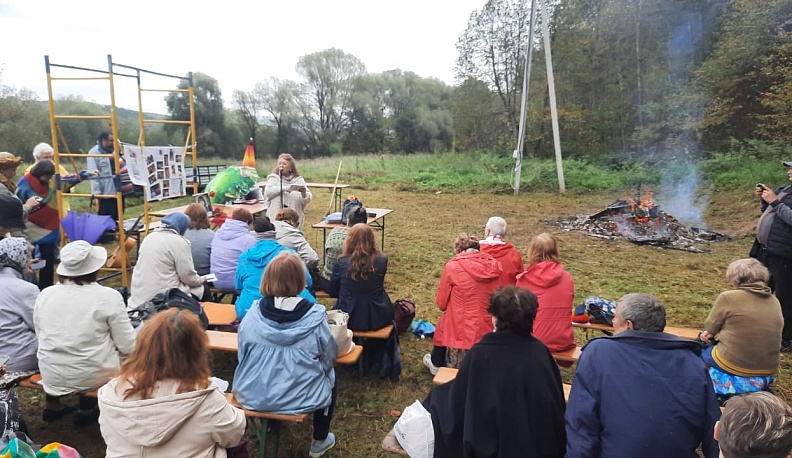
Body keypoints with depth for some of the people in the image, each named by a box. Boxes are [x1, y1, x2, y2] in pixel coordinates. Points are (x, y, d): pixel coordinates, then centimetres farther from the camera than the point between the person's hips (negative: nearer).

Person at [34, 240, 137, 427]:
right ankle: (86, 409, 23)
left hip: (50, 376, 5)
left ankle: (53, 404, 33)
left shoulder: (45, 294, -3)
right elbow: (128, 346, -14)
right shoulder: (108, 296, -16)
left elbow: (41, 337, 9)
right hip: (93, 376, -5)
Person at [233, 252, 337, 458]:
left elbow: (243, 358, 1)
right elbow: (330, 359, -7)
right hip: (301, 398, -3)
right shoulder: (315, 317, -20)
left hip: (253, 396, 3)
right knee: (330, 375, 27)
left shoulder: (252, 315, -13)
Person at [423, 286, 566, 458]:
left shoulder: (480, 352, -21)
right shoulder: (541, 351, -11)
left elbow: (457, 398, -8)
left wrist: (435, 397, 12)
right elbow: (558, 404, 2)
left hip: (494, 444, -4)